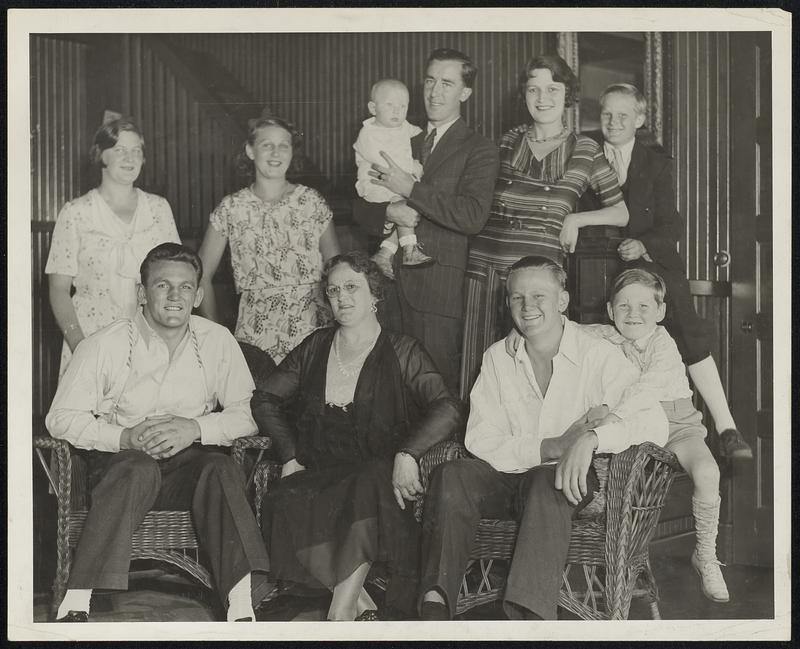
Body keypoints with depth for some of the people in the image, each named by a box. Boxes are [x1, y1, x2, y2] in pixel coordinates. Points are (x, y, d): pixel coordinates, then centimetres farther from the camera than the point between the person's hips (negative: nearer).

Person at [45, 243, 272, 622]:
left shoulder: (217, 342, 4)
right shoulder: (104, 346, -2)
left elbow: (248, 413, 2)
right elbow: (60, 419, -4)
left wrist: (196, 428, -16)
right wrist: (124, 437, -19)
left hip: (188, 464, 2)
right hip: (118, 460, -2)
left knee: (221, 468, -30)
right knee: (138, 469, -35)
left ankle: (242, 608, -38)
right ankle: (75, 606, -38)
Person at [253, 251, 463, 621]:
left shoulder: (401, 353, 4)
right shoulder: (315, 348, 16)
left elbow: (447, 410, -9)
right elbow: (265, 399, 20)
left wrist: (407, 454, -26)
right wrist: (290, 455, 5)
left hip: (377, 475, -3)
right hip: (318, 475, 3)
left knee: (368, 487, -38)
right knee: (286, 503, -31)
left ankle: (340, 612, -36)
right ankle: (359, 603, -26)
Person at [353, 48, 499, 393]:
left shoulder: (479, 150, 1)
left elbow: (473, 216, -15)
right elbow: (360, 208, 14)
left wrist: (410, 188, -14)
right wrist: (388, 212, -9)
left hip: (440, 285, -4)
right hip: (392, 282, 5)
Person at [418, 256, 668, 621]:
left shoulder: (599, 356, -5)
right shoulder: (497, 358, 5)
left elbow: (655, 423, -17)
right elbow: (482, 442, -3)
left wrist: (591, 437, -35)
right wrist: (554, 446, -18)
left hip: (572, 481, -3)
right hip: (508, 476, 3)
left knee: (547, 483, -35)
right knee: (450, 477, -25)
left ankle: (528, 615, -43)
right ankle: (435, 609, -29)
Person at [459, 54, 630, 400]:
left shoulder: (585, 150, 6)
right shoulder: (507, 142, 11)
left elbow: (620, 213, 11)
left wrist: (574, 219, -2)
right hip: (484, 268, 2)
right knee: (477, 365, 1)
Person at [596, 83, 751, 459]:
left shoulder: (656, 164, 8)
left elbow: (671, 226, 2)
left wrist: (643, 245, -16)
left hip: (653, 262, 0)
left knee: (691, 338, -13)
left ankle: (727, 430, -8)